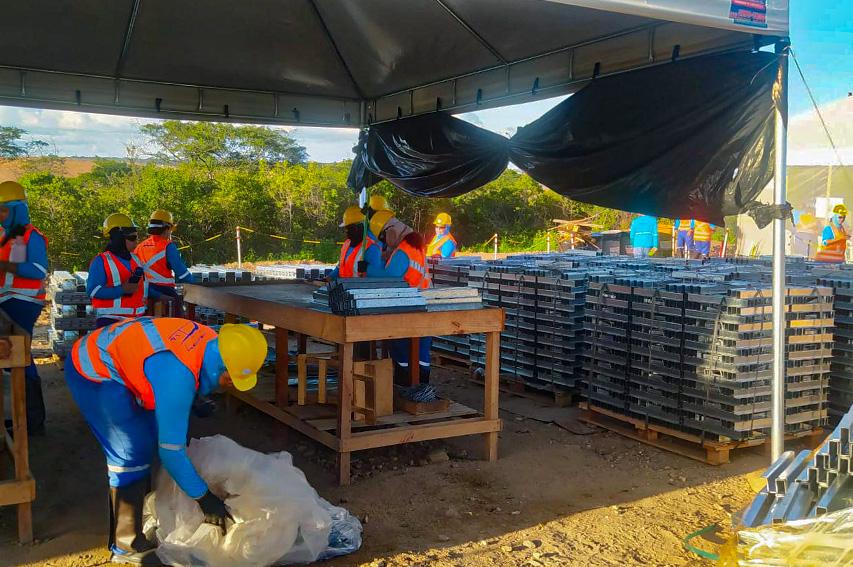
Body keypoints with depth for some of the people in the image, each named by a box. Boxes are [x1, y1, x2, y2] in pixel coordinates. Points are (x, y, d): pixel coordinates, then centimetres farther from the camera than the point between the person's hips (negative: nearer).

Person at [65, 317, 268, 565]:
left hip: (107, 355, 9)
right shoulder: (178, 376, -36)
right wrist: (204, 497, -20)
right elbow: (170, 449, -29)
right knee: (131, 456, -10)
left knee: (147, 441, 13)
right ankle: (127, 545, 1)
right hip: (93, 373, -9)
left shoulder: (210, 341, -12)